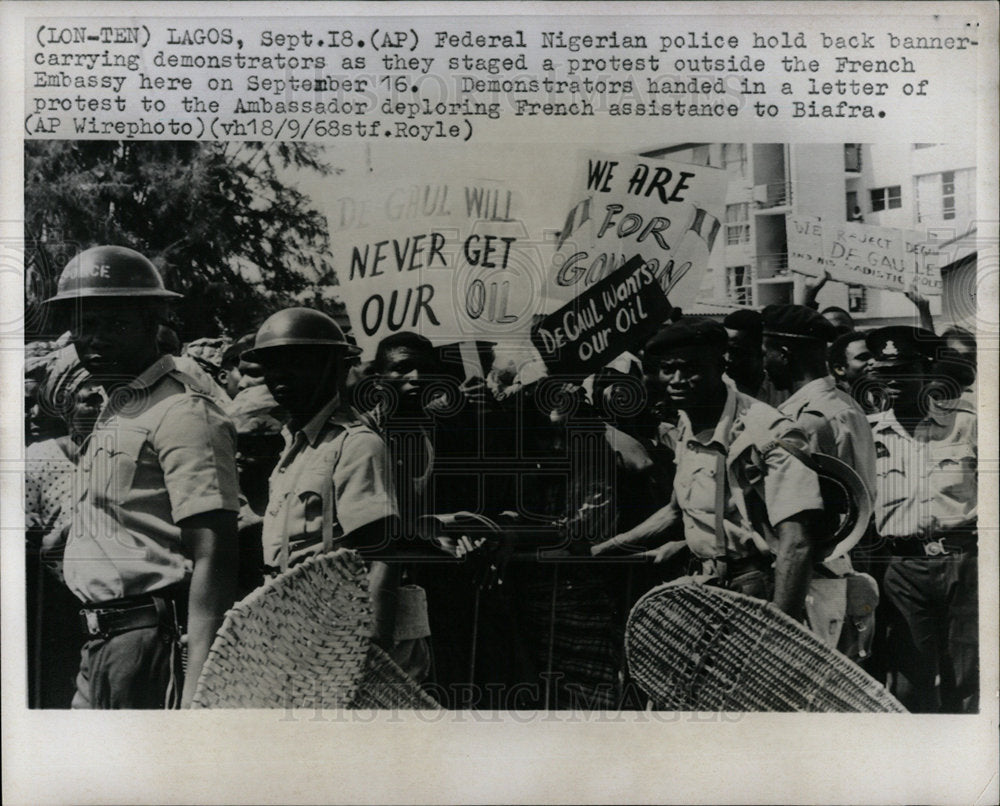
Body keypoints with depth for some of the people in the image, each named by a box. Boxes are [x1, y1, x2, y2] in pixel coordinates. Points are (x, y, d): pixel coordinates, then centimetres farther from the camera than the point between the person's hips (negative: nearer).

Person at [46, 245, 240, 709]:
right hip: (101, 642, 9)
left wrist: (197, 685, -26)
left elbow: (212, 559, -20)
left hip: (152, 637, -9)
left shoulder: (183, 414, -12)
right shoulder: (114, 414, 18)